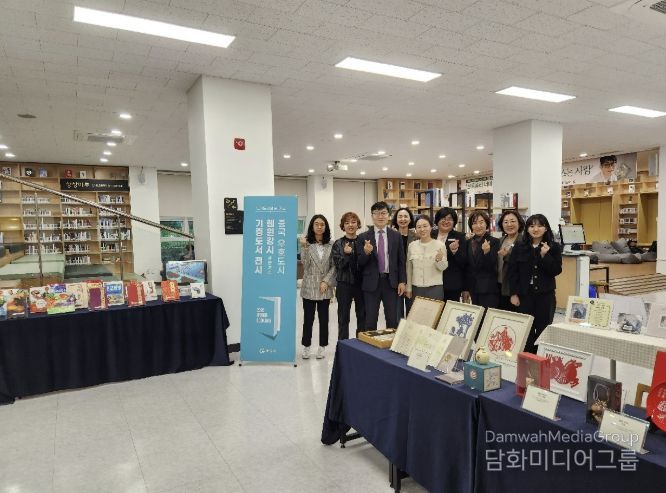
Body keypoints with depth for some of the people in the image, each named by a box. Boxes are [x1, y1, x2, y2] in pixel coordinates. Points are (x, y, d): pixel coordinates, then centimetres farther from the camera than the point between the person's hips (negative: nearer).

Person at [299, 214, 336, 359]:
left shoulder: (331, 245, 3)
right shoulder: (306, 243, -1)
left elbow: (334, 266, 3)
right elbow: (305, 264, -9)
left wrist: (326, 281, -7)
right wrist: (304, 247, -19)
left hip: (325, 287, 2)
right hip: (309, 287, -1)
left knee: (324, 318, 8)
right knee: (308, 318, 3)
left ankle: (322, 347, 20)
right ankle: (306, 346, 19)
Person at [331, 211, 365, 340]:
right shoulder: (338, 244, -1)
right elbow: (338, 265, -8)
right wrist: (346, 254, -23)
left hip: (361, 283, 1)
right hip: (344, 284, -1)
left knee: (362, 315, 10)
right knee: (343, 318, 7)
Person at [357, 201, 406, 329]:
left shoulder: (396, 236, 4)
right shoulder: (363, 237, -1)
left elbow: (401, 260, 6)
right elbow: (360, 263, -2)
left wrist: (402, 281, 0)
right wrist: (366, 252, -22)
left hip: (391, 282, 1)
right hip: (371, 283, -1)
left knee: (392, 320, 8)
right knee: (370, 320, 6)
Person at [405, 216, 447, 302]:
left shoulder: (440, 245, -5)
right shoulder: (411, 245, 3)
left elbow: (443, 268, -1)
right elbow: (409, 269, 10)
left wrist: (439, 260, -21)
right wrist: (408, 288, 10)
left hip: (435, 288, -2)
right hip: (416, 288, 2)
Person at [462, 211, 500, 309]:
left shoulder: (494, 242, -5)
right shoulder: (469, 242, 9)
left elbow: (492, 267, -10)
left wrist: (487, 252, -28)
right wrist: (465, 289, 9)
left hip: (489, 291, -4)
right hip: (473, 289, 4)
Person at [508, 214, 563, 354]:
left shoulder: (553, 247, 0)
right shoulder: (519, 246, 2)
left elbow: (556, 270, -5)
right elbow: (512, 271, 1)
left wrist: (545, 256, -18)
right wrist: (513, 293, -3)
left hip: (545, 295, 0)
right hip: (524, 294, 1)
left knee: (543, 329, 4)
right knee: (526, 329, 3)